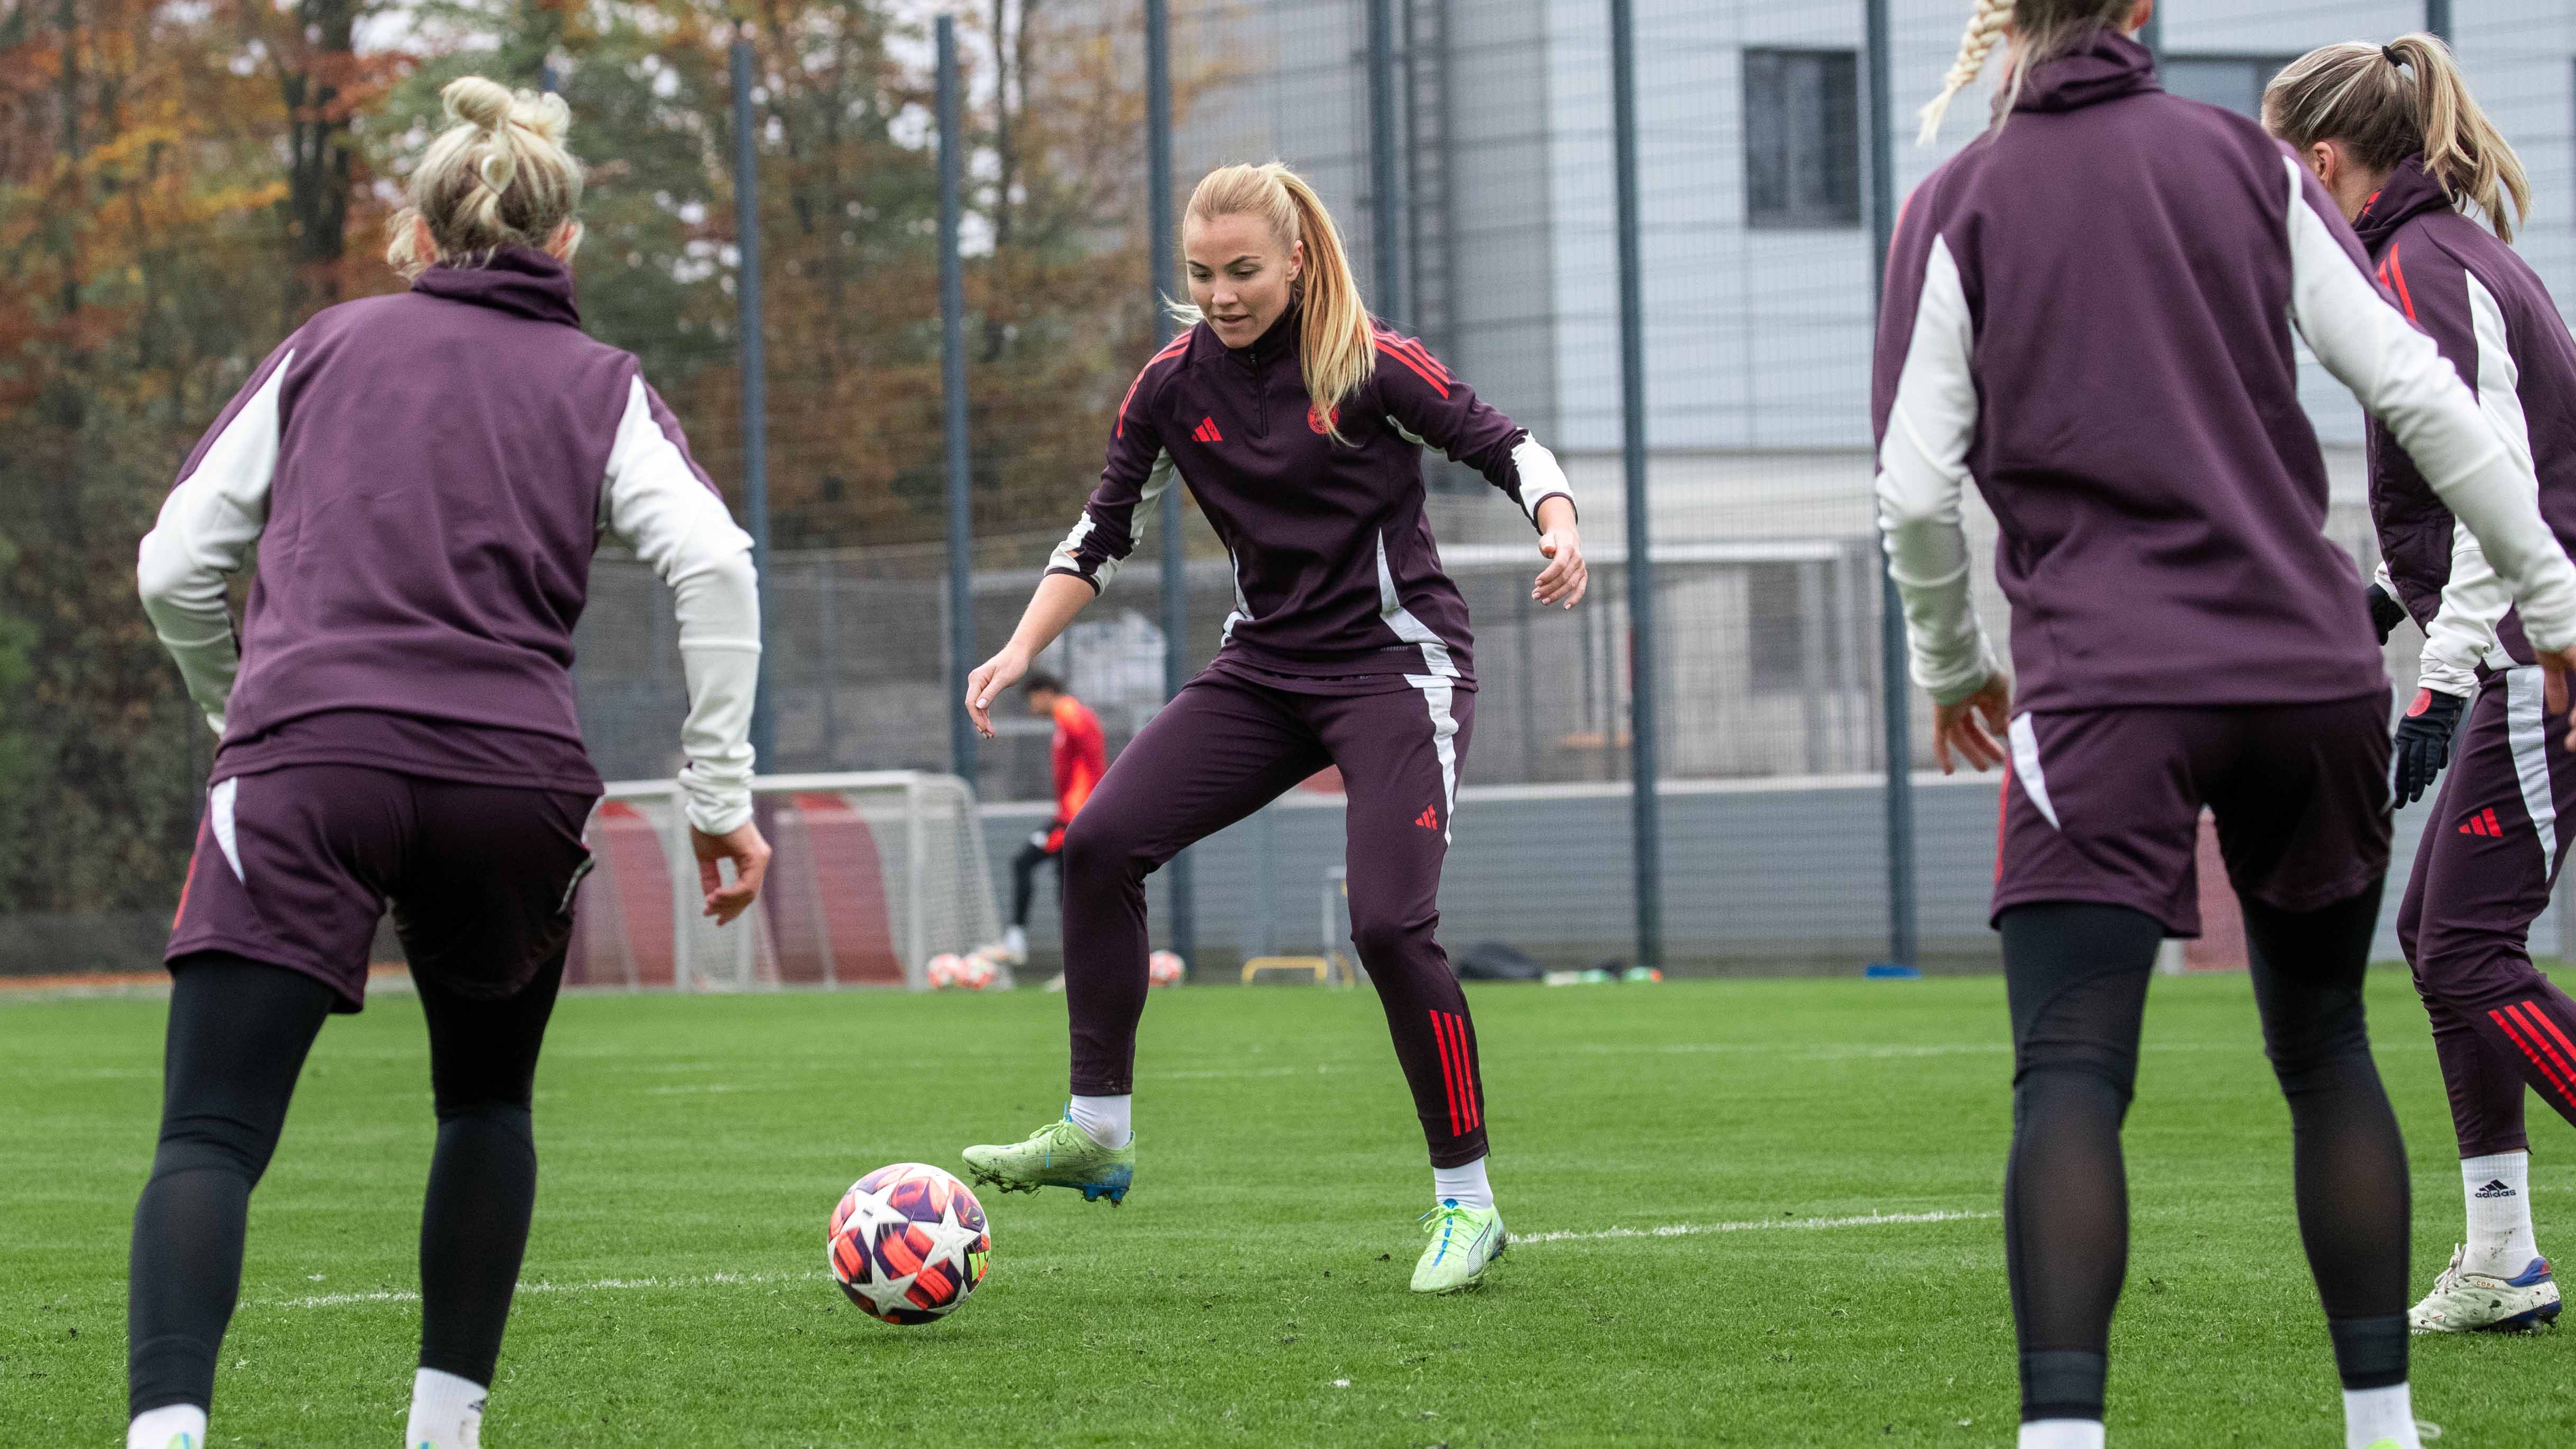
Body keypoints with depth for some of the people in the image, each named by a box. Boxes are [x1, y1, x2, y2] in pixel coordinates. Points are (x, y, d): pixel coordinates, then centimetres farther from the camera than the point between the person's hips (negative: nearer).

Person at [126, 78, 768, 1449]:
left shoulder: (329, 346, 18)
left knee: (210, 1138, -9)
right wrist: (720, 796, 2)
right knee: (487, 1101, 26)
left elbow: (174, 569, 15)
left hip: (304, 768, -1)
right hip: (513, 774, 1)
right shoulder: (600, 387, 17)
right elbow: (712, 565, 0)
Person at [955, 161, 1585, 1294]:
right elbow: (1105, 531, 9)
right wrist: (1022, 649, -3)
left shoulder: (1370, 365, -12)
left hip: (1395, 664, -5)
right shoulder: (1173, 385, 0)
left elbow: (1505, 447, -5)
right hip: (1265, 668, 5)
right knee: (1101, 841, -13)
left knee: (1389, 923, -19)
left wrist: (1560, 525, -26)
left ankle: (1466, 1202, -4)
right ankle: (1097, 1133, -4)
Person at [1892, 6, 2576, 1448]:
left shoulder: (1960, 206, 3)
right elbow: (2414, 387, 3)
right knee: (2326, 1047, 18)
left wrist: (1951, 660, 17)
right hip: (2310, 667, 3)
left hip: (2107, 687, -3)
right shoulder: (2250, 163, 8)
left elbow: (1917, 488, 0)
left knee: (2070, 1075, -11)